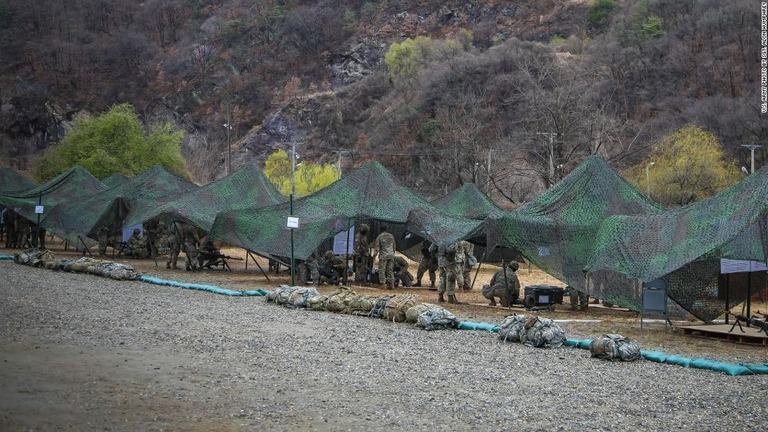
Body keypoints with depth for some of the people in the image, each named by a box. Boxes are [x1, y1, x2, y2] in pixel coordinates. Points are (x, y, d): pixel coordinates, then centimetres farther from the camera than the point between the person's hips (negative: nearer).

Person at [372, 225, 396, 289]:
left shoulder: (379, 237, -5)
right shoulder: (391, 236, 10)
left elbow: (377, 248, -7)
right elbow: (394, 246, 17)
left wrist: (374, 255, 0)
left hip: (383, 256, -5)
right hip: (391, 255, 5)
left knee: (382, 270, -3)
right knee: (390, 270, 9)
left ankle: (383, 283, -13)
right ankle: (391, 284, 4)